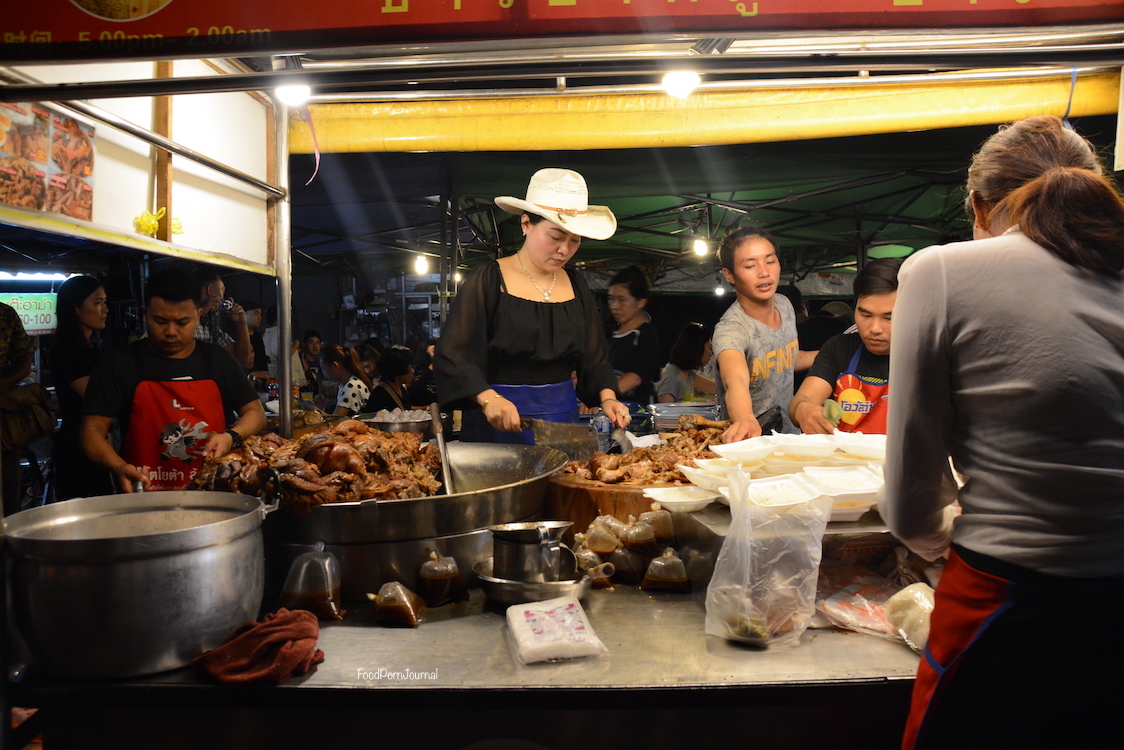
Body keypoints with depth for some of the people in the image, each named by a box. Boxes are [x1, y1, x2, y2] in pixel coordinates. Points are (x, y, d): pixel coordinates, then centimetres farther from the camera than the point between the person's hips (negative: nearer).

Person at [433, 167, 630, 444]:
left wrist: (607, 398, -7)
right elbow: (452, 356, -13)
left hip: (563, 420, 5)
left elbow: (594, 357, 11)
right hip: (497, 424, -4)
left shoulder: (576, 286, 7)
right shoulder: (488, 281, -9)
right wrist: (488, 398, -28)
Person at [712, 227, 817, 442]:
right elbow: (735, 382, -43)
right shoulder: (730, 330, -21)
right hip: (753, 441, -5)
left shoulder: (785, 305, 3)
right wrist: (746, 421, -62)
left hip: (789, 432, 5)